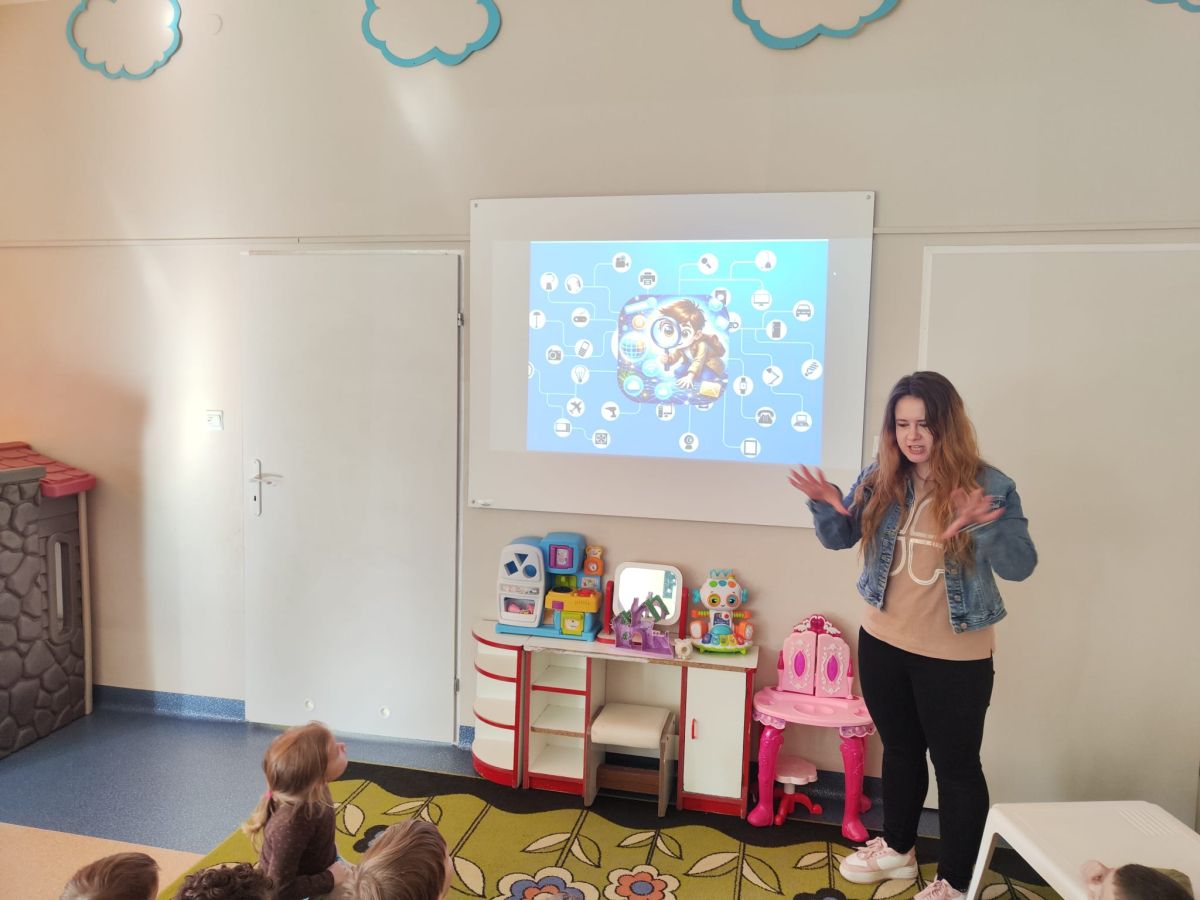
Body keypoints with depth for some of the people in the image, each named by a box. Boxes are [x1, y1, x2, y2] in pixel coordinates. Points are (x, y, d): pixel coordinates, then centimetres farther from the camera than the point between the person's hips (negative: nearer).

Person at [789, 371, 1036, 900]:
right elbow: (839, 538, 1)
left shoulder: (988, 486, -14)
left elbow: (1020, 567, -19)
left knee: (956, 765, 10)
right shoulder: (880, 480, -3)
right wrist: (825, 504, -20)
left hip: (955, 656, -4)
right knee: (900, 749, 22)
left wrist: (986, 527, -39)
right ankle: (897, 849, 43)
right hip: (883, 644, 4)